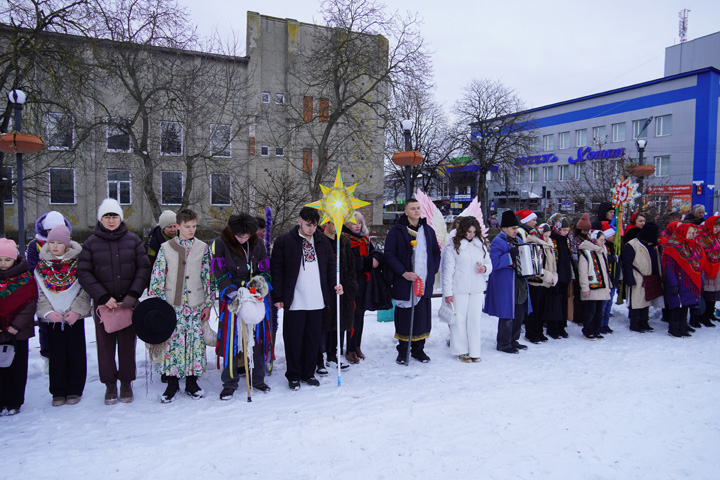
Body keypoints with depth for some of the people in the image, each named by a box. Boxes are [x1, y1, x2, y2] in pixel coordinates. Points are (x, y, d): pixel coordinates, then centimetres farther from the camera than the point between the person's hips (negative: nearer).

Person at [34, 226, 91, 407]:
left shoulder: (78, 262, -2)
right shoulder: (41, 265, 4)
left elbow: (85, 290, -3)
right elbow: (40, 293, 5)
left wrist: (76, 310, -13)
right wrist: (48, 311, -9)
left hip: (75, 315, -2)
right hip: (53, 317, 2)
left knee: (76, 353, 4)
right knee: (57, 354, 6)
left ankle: (75, 390, 17)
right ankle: (58, 392, 18)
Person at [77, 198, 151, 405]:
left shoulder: (133, 240, 2)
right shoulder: (91, 243, 1)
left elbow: (143, 268, 0)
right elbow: (83, 273, -3)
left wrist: (133, 295, -11)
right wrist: (104, 297, -12)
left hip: (128, 302, 0)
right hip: (102, 302, 0)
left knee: (127, 342, 7)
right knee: (105, 343, 7)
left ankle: (126, 383, 21)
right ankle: (110, 384, 20)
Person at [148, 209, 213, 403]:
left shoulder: (203, 248, 5)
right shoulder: (165, 247, 3)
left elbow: (208, 278, 5)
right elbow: (157, 277, 3)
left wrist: (208, 304, 2)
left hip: (196, 305, 1)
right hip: (172, 305, 0)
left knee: (195, 341, 4)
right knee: (172, 341, 1)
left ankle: (192, 382, 19)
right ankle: (172, 384, 16)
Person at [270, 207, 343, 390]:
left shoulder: (323, 241, 9)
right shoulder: (284, 242, -3)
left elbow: (331, 264, 17)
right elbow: (276, 270, -3)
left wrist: (334, 285, 1)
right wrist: (278, 297, -6)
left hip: (317, 301, 4)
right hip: (294, 302, -4)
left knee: (313, 338, 12)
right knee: (293, 339, 5)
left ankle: (308, 373, 27)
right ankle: (293, 376, 20)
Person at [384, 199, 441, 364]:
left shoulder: (428, 230, 13)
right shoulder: (396, 231, -2)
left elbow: (436, 253, 19)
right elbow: (389, 255, -7)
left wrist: (432, 272, 5)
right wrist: (404, 272, -16)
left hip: (425, 282, 4)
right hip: (403, 282, -4)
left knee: (422, 316, 7)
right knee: (404, 317, 1)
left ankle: (418, 349, 22)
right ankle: (402, 351, 15)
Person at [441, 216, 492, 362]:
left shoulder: (481, 246, 10)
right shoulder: (452, 247, -4)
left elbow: (489, 263, 20)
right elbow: (448, 271, -4)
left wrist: (485, 268, -6)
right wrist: (448, 292, -8)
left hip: (477, 289, 4)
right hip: (459, 290, -4)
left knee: (475, 319, 6)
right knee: (460, 319, 3)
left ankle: (474, 351, 16)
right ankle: (461, 351, 17)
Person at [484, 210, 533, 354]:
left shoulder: (518, 240, 16)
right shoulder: (497, 242, -11)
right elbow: (493, 263, -21)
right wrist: (510, 256, -26)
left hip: (519, 283, 9)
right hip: (505, 285, -8)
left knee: (519, 313, 13)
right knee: (507, 315, -4)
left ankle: (513, 340, 27)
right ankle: (504, 344, 10)